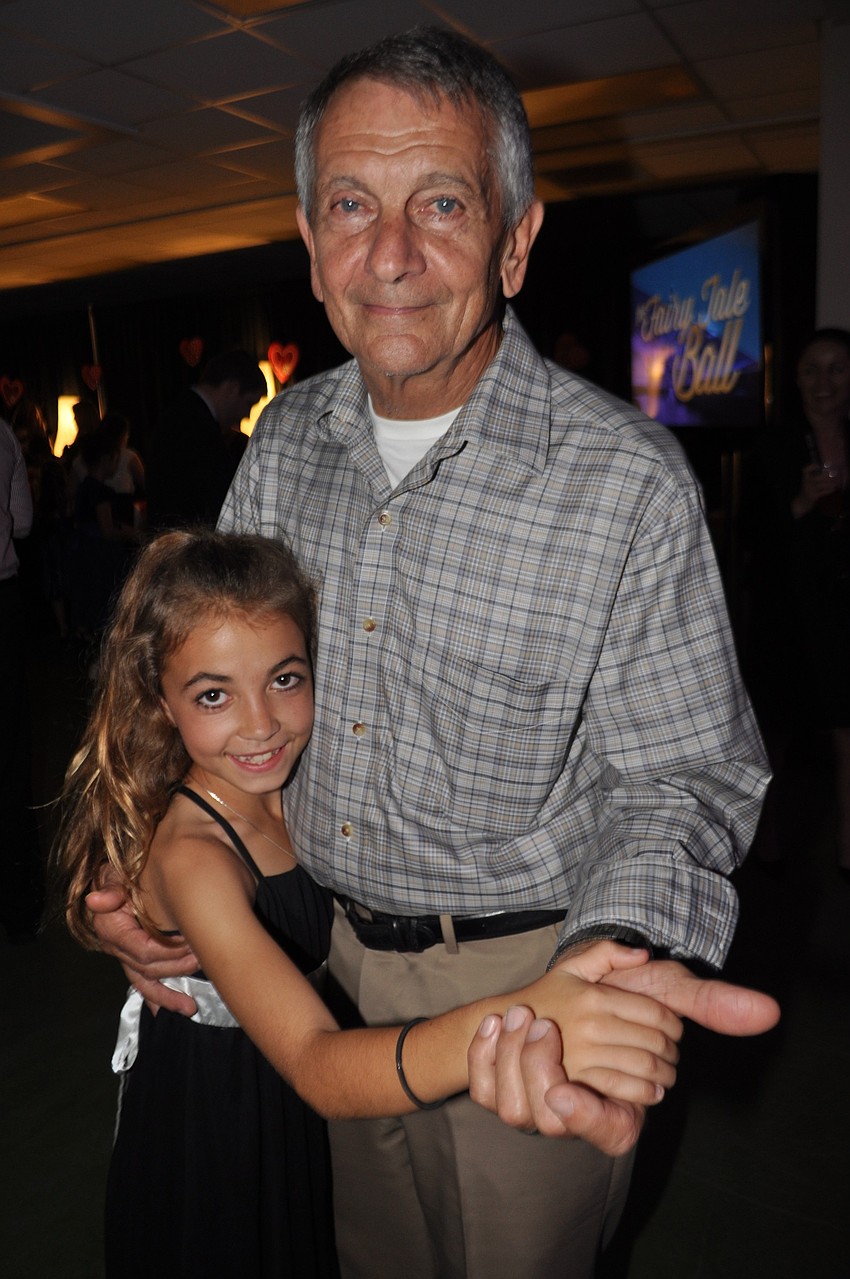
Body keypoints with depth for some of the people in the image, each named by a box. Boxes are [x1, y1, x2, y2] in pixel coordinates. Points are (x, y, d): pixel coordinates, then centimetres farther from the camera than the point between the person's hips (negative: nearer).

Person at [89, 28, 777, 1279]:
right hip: (334, 955, 5)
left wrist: (616, 961, -36)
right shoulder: (286, 438, -5)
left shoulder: (627, 480, -22)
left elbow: (680, 779, -17)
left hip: (526, 984, -4)